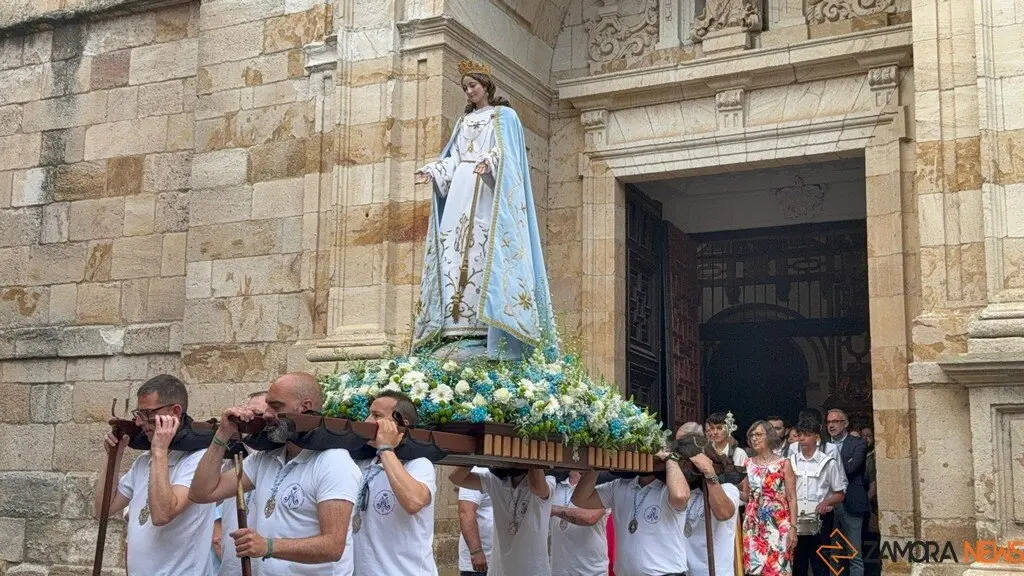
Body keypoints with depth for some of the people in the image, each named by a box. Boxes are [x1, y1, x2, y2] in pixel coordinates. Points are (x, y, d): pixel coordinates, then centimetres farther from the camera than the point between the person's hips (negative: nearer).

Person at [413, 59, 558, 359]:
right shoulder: (463, 122, 26)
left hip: (488, 189, -6)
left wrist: (489, 162, -25)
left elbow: (506, 152, -5)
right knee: (455, 251, -6)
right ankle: (457, 323, -11)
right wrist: (431, 171, 3)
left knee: (483, 248, -16)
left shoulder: (504, 115, 9)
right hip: (460, 190, 6)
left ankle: (483, 322, -21)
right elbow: (453, 159, 20)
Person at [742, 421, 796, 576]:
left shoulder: (783, 464, -4)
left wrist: (792, 527, -11)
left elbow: (792, 498, -5)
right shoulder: (748, 464, 8)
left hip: (777, 524, -4)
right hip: (753, 524, 4)